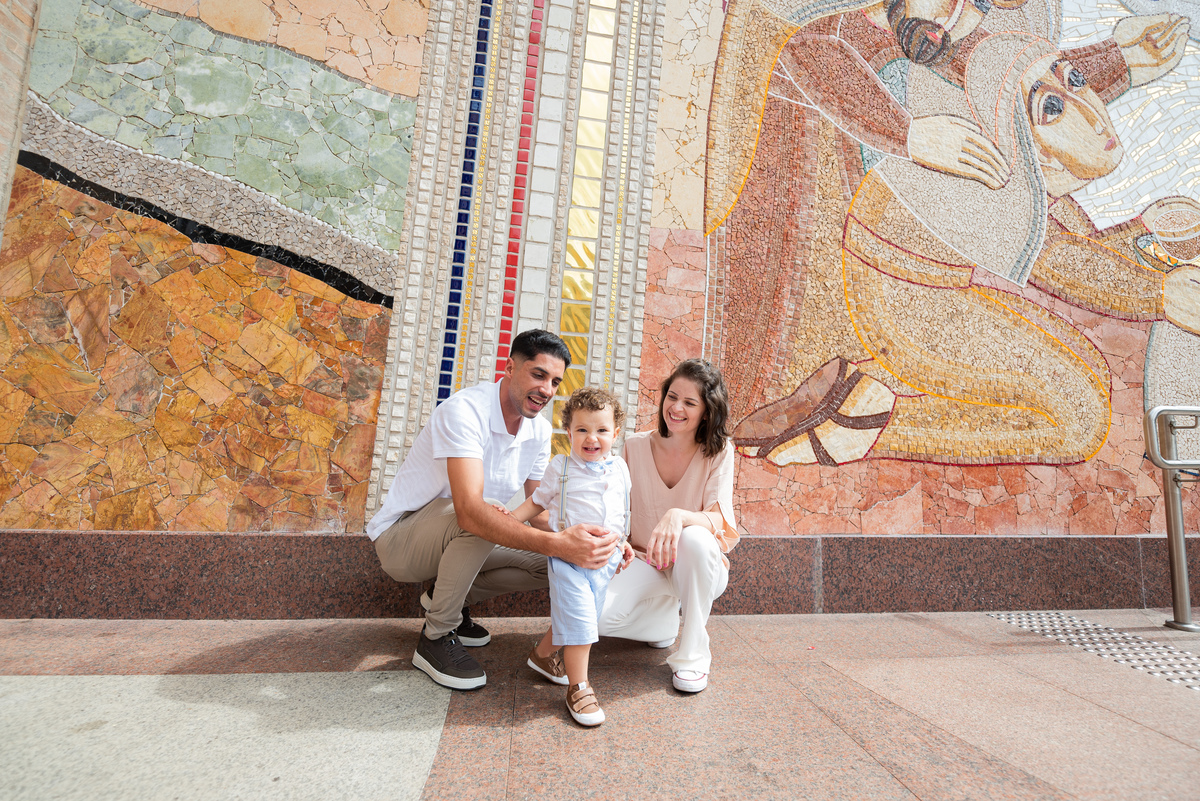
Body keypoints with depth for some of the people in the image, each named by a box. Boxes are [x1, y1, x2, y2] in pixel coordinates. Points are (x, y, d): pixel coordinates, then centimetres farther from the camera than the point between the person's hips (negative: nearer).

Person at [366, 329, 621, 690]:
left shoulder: (539, 430, -4)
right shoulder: (465, 410, -29)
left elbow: (538, 512, -2)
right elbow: (469, 510, -42)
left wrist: (579, 541, -21)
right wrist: (558, 544, -51)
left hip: (459, 538, 7)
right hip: (399, 538, -7)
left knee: (550, 562, -8)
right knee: (489, 513, -35)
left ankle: (448, 598, 11)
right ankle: (435, 637, -12)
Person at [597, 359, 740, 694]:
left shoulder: (718, 452, -10)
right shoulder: (636, 446, -5)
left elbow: (720, 521, -20)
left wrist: (678, 516, -41)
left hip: (697, 567, -2)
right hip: (644, 563, 2)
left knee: (695, 538, -38)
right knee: (598, 615, -27)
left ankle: (693, 653, -14)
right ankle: (668, 623, 9)